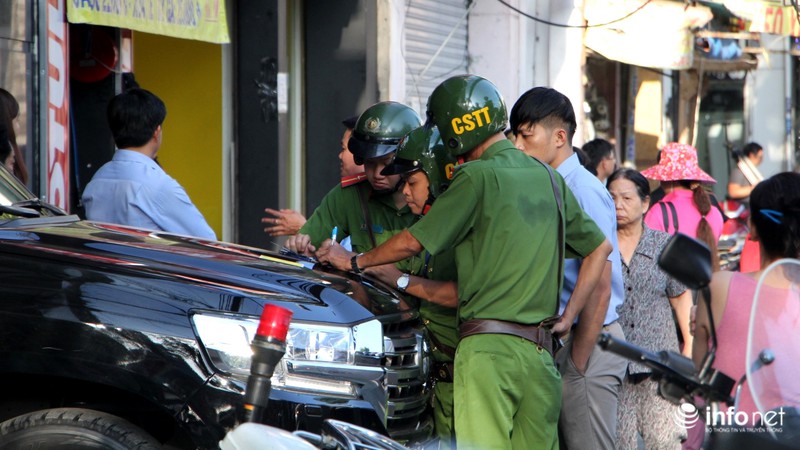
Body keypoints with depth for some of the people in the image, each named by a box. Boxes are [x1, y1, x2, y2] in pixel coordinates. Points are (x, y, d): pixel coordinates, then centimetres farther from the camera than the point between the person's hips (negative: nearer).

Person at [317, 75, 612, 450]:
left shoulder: (478, 177, -6)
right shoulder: (548, 178, 15)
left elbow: (413, 242, -5)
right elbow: (600, 248, 22)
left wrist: (354, 261, 11)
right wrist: (568, 317, 19)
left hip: (488, 347, -6)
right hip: (541, 351, 7)